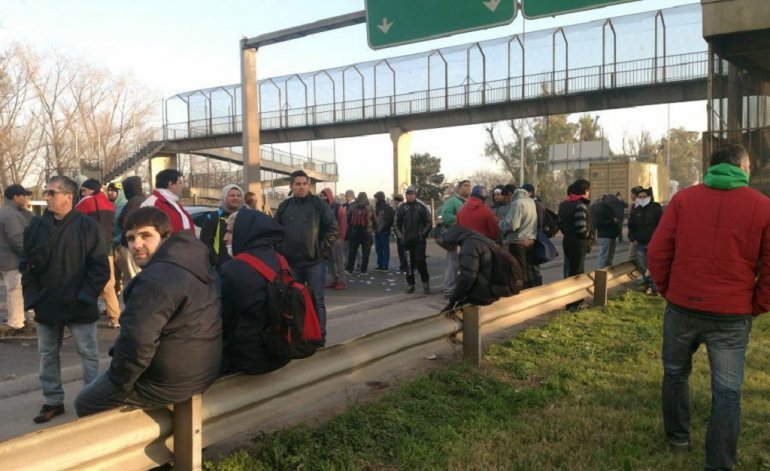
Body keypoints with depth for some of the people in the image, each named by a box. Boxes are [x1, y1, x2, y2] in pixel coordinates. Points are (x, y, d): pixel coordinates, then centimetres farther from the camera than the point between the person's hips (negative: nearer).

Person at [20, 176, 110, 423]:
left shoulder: (88, 226, -8)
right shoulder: (36, 226, 5)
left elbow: (100, 266, -9)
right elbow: (25, 264, 8)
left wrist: (86, 296, -16)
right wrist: (32, 296, -2)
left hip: (79, 306, -4)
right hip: (47, 305, 5)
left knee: (89, 354, 5)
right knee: (47, 355, 14)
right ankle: (53, 401, 28)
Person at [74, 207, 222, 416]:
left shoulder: (155, 279, -25)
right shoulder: (200, 266, 5)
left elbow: (137, 342, -30)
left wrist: (119, 381, -12)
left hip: (169, 383, -9)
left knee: (85, 403, 11)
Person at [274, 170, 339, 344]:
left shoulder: (318, 204, -3)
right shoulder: (284, 206, 5)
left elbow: (334, 228, -3)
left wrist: (322, 249, -8)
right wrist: (281, 251, 3)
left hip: (314, 261, -3)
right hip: (291, 262, 3)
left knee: (317, 300, 3)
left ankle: (320, 336, 12)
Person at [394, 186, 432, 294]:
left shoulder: (421, 207, 2)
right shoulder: (401, 208, 5)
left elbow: (428, 223, 3)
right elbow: (396, 224, 9)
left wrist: (423, 235, -5)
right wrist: (400, 236, 1)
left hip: (419, 241, -2)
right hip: (406, 241, 2)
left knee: (420, 260, -10)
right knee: (409, 263, 5)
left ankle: (425, 282, 5)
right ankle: (410, 284, 15)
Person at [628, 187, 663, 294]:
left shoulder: (656, 208, -3)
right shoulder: (636, 210, 11)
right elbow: (630, 226, 18)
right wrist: (632, 239, 7)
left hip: (653, 243, -5)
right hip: (639, 243, 5)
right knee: (643, 266, 9)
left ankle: (654, 287, -1)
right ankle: (647, 285, 19)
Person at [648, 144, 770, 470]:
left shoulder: (683, 199, -1)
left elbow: (657, 252, -4)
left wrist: (667, 290, 9)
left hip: (682, 308, 2)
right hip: (732, 316, -1)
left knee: (675, 375, 21)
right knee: (727, 392, 9)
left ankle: (677, 438, 38)